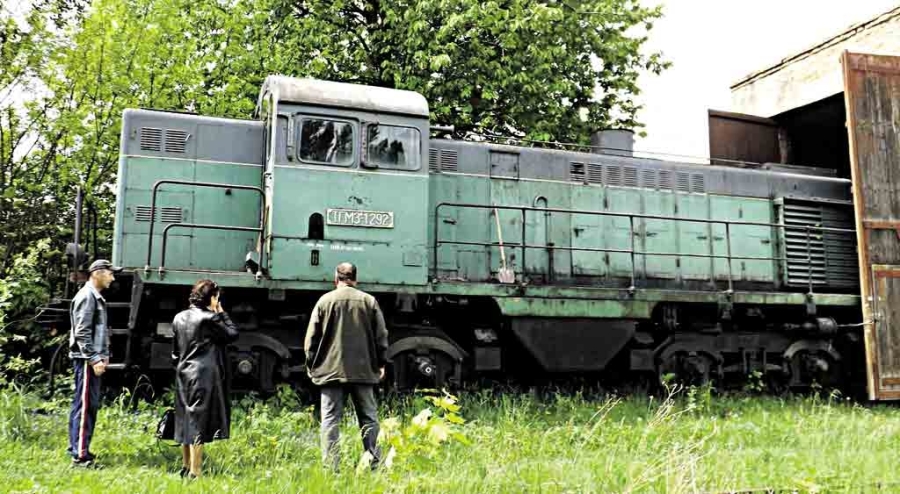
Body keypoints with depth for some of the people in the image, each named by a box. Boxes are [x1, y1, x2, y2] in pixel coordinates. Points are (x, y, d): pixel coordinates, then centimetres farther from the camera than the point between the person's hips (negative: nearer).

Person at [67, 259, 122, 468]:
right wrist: (94, 359, -20)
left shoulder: (97, 297, 17)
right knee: (86, 405, -8)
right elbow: (82, 333, -19)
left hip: (93, 359, 10)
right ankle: (80, 455, -6)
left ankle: (76, 447, 23)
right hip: (86, 359, -10)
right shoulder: (86, 296, -13)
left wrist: (104, 355, 15)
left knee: (84, 404, 15)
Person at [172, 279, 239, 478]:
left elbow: (175, 350, 16)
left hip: (184, 375, 8)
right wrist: (222, 314, 2)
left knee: (186, 420, 17)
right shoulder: (210, 318, -13)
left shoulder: (180, 317, 10)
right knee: (199, 424, -4)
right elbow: (233, 334, -4)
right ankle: (195, 472, -1)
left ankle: (186, 467, 29)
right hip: (204, 377, -8)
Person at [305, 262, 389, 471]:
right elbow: (381, 336, 6)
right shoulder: (369, 301, 3)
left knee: (330, 420, 2)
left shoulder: (325, 300, 0)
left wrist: (311, 364, 12)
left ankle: (330, 466, -1)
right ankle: (374, 464, 10)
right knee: (368, 419, 9)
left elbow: (311, 337, 1)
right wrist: (380, 363, 16)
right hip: (364, 371, 1)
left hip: (331, 370, -1)